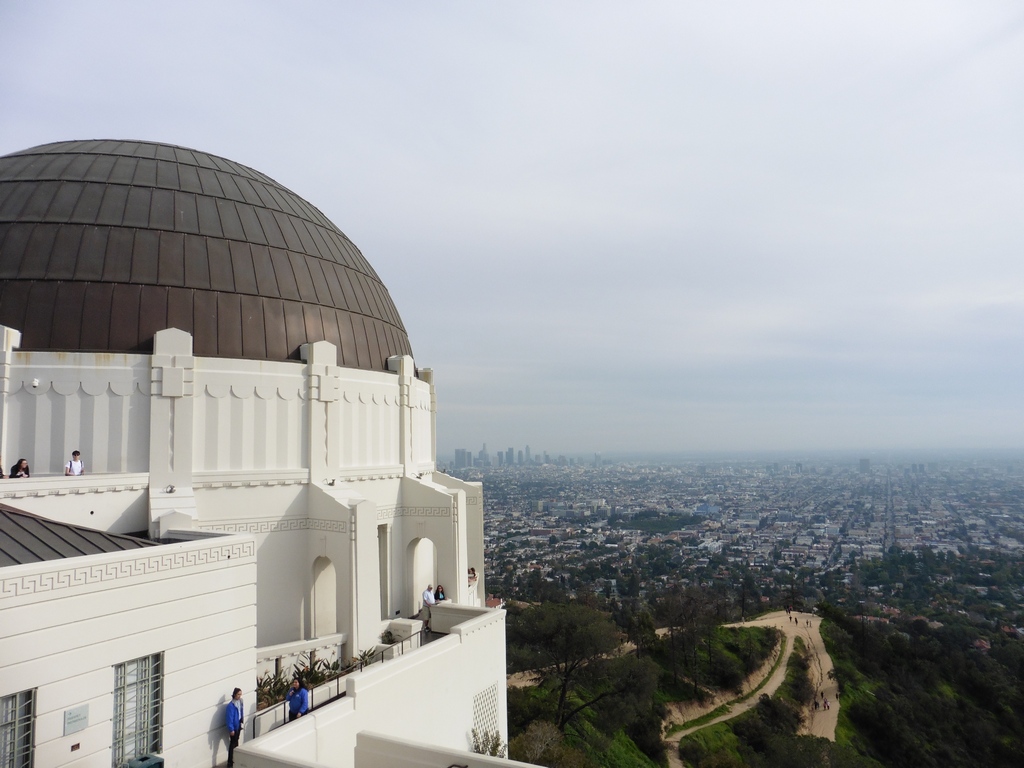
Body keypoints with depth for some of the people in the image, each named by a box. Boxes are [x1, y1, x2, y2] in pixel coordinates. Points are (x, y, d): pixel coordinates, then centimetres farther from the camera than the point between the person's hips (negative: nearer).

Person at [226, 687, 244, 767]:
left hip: (238, 725, 7)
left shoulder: (240, 702, -1)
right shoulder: (231, 705, -24)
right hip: (234, 726, -7)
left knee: (236, 742, 19)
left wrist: (242, 721, 12)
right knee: (232, 743, -2)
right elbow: (230, 718, -22)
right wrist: (231, 729, -20)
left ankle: (235, 759, 32)